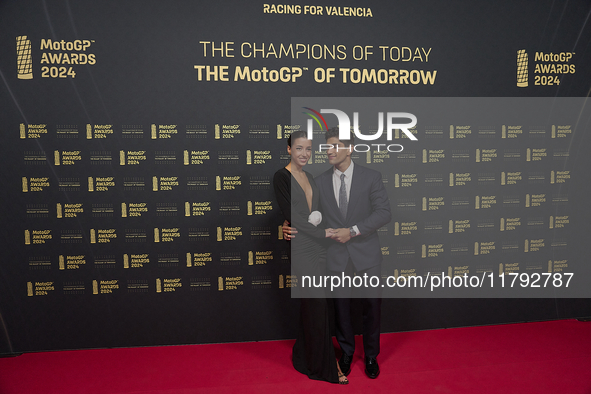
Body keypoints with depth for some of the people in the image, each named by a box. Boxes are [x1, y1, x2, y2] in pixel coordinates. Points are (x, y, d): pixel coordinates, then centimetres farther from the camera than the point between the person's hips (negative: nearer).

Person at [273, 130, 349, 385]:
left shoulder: (310, 177, 14)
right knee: (316, 304, -2)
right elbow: (291, 216, -15)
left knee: (311, 304, 15)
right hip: (299, 248, -7)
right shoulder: (282, 177, -9)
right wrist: (322, 232, -13)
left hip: (316, 247, 7)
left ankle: (304, 356, 32)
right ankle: (323, 367, 14)